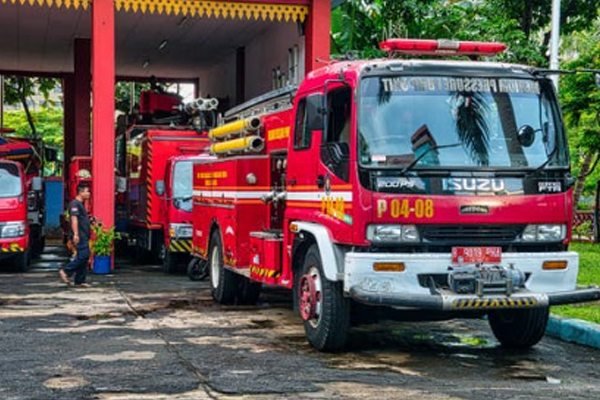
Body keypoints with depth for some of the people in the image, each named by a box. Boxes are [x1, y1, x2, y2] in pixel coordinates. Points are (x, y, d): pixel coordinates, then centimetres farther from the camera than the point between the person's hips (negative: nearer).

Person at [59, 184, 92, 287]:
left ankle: (79, 281, 10)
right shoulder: (75, 204, -10)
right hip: (79, 236, -10)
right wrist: (75, 234, -27)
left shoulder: (81, 204, 21)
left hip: (83, 236, 10)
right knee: (83, 255, -16)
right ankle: (66, 271, -8)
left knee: (84, 257, 8)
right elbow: (74, 219, -19)